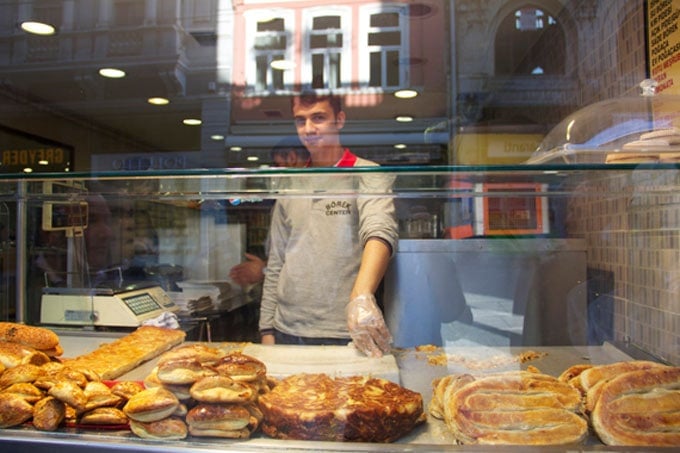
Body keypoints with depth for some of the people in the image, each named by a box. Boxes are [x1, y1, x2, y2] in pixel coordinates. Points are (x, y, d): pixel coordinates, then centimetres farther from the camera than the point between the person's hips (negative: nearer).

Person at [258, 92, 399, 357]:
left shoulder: (366, 175, -4)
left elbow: (380, 232, -22)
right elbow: (275, 265, 13)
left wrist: (361, 297, -39)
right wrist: (267, 330, 8)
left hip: (345, 334, -4)